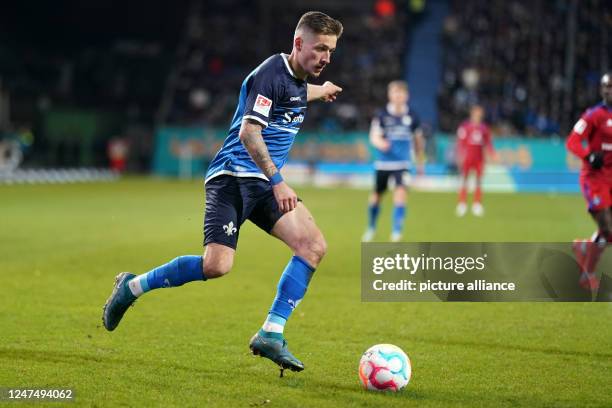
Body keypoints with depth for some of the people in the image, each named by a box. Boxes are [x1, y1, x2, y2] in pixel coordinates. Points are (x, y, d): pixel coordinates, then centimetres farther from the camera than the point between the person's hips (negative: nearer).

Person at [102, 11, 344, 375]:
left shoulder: (298, 80, 15)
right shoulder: (270, 73, -14)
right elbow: (248, 132, -23)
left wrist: (318, 92, 59)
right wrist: (277, 181, -27)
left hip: (265, 183, 9)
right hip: (233, 177, -9)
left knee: (314, 246, -11)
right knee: (217, 265, -23)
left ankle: (271, 335, -9)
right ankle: (133, 286, 0)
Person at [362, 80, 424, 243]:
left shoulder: (411, 117, 0)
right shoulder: (382, 115, -6)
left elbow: (418, 139, 14)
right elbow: (374, 136, -10)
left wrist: (420, 162, 20)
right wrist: (380, 143, -35)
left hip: (403, 164, 0)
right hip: (383, 162, 0)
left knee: (400, 194, -19)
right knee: (377, 196, 11)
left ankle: (396, 232, -15)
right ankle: (371, 228, 36)